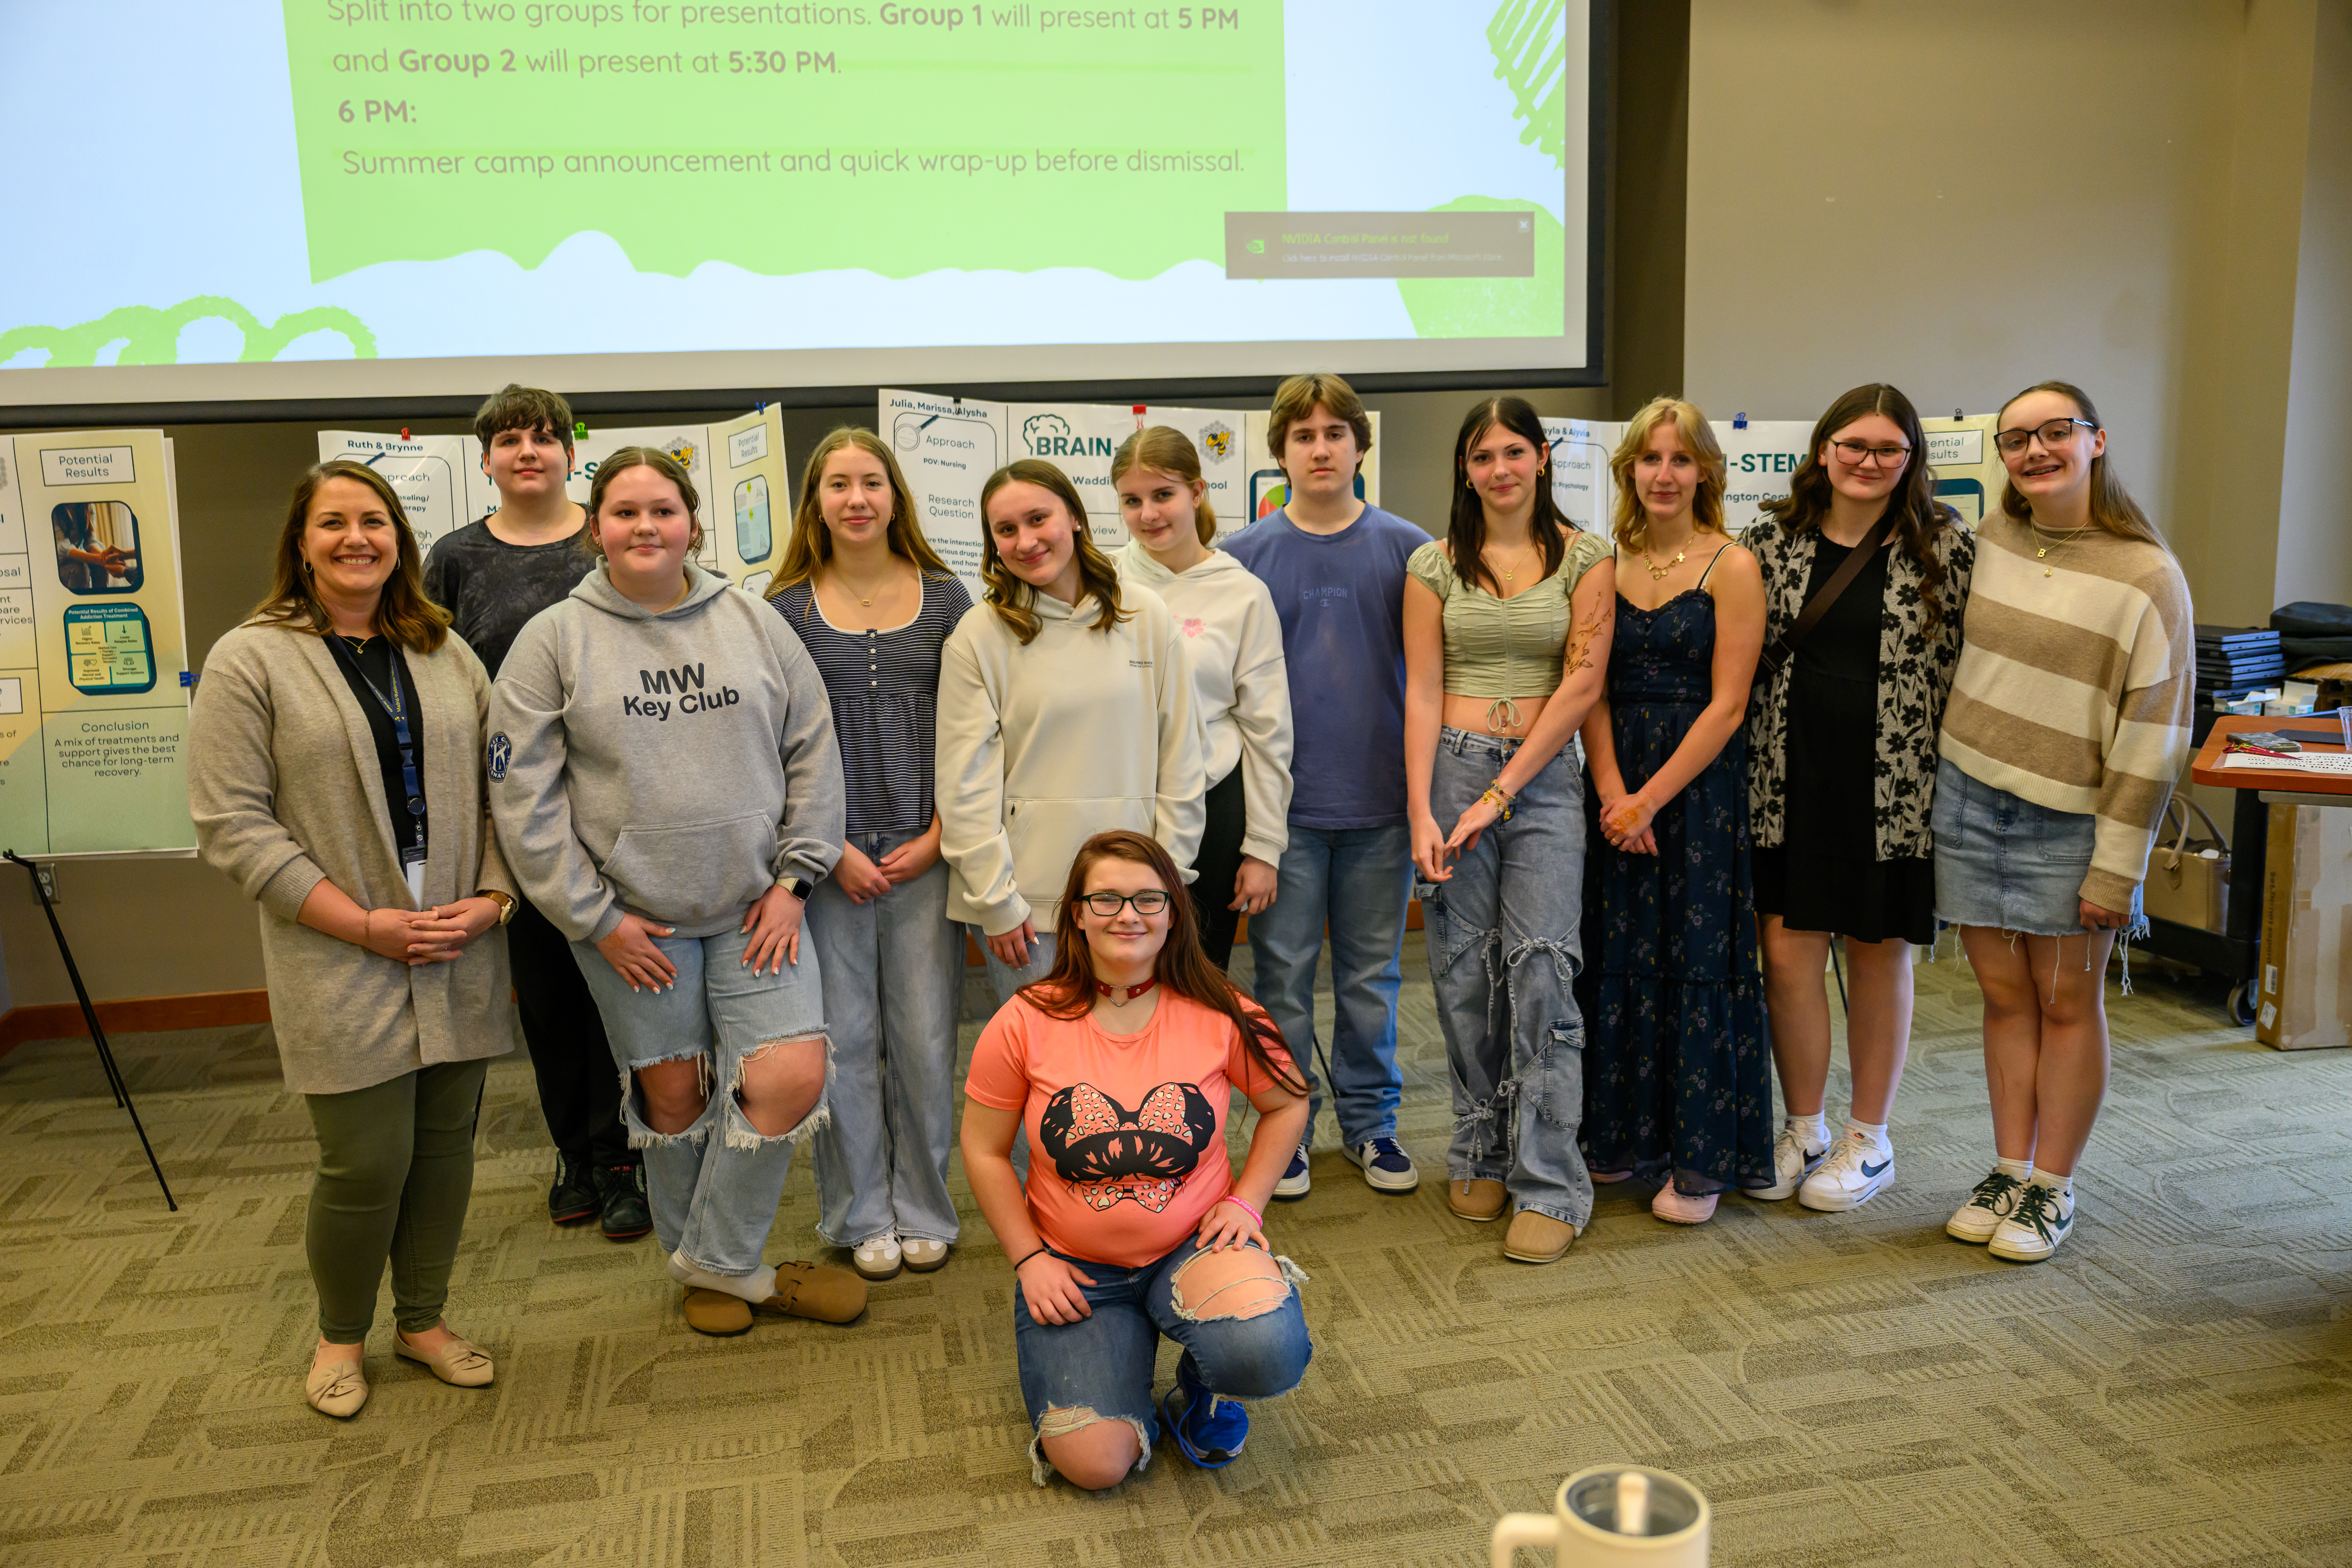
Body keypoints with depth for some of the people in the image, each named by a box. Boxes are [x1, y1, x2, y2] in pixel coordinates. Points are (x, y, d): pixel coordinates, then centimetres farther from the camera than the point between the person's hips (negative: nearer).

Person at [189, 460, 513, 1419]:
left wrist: (493, 897, -5)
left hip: (460, 957, 4)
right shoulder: (250, 661, -4)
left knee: (447, 1142, 11)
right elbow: (233, 827, -9)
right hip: (342, 968, -4)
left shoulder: (448, 654, 11)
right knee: (366, 1163, 0)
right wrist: (367, 924, -13)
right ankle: (340, 1335, 26)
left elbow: (497, 790, 11)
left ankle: (423, 1318, 32)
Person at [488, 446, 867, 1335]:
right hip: (631, 919, -1)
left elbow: (814, 753, 6)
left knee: (793, 1078, -8)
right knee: (672, 1093, 10)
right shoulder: (554, 640, -3)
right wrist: (594, 917, -8)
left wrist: (795, 876, -1)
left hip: (754, 905, 2)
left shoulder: (756, 623, 3)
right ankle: (706, 1265, 32)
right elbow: (524, 794, -5)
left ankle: (716, 1259, 14)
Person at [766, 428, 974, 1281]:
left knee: (924, 1036, 4)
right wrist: (833, 848, -7)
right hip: (829, 855, 0)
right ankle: (862, 1216, 22)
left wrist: (937, 837, -5)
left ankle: (924, 1211, 21)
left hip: (926, 850, 0)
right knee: (845, 1037, 6)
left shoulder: (945, 598, 4)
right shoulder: (787, 608, 2)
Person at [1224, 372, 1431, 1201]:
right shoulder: (1243, 555, 2)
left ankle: (1369, 1121, 27)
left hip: (1379, 801, 1)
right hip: (1284, 800, -1)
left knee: (1372, 976, 11)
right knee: (1284, 975, 6)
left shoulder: (1407, 549, 4)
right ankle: (1287, 1128, 21)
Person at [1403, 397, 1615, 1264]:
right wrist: (1422, 811, -6)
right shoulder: (1434, 565, 8)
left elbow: (1583, 682, -4)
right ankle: (1481, 1156, 20)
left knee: (1540, 963, -11)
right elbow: (1422, 692, 3)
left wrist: (1500, 794, -9)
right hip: (1454, 767, 2)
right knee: (1464, 968, 3)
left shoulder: (1586, 558, 4)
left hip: (1544, 777, -1)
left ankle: (1549, 1185, -3)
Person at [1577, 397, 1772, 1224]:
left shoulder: (1732, 567, -4)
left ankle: (1700, 1161, 13)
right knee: (1618, 960, 9)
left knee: (1697, 963, 1)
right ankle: (1622, 1136, 24)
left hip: (1700, 783, -4)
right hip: (1616, 787, 4)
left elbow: (1726, 704, -9)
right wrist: (1612, 792, -10)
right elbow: (1592, 690, 3)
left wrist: (1651, 799, -13)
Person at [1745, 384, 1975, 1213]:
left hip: (1893, 788, -1)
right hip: (1790, 781, 2)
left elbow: (1965, 669, 1)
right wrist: (1746, 764, 4)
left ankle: (1868, 1138, 25)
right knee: (1787, 955, 2)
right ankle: (1804, 1130, 22)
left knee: (1879, 953, 9)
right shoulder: (1776, 539, 4)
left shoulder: (1946, 547, -1)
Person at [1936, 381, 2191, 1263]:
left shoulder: (2145, 575, -11)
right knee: (2004, 995, 11)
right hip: (1968, 802, 4)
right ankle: (2010, 1171, 23)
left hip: (2068, 821, -4)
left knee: (2067, 1002, 7)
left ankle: (2053, 1189, 19)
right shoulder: (1989, 542, 4)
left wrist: (2117, 866, -14)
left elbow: (2153, 731, -12)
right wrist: (1941, 780, 15)